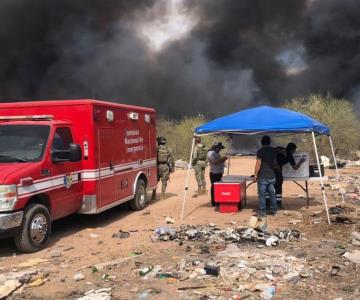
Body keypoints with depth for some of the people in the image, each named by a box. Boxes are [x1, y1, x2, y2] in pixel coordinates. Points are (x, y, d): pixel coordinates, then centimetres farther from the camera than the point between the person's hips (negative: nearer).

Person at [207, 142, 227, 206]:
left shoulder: (216, 153, 19)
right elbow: (214, 162, -23)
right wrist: (222, 159, -19)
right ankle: (214, 202, 2)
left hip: (219, 173, 10)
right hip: (214, 173, -10)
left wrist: (223, 159, 13)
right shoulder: (211, 153, -12)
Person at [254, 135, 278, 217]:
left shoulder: (260, 151, -11)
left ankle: (262, 212, 2)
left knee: (262, 194, 0)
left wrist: (255, 175, -7)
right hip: (272, 175, 6)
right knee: (272, 193, 13)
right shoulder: (273, 151, 7)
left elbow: (258, 164, -14)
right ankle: (274, 210, 20)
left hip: (263, 176, -6)